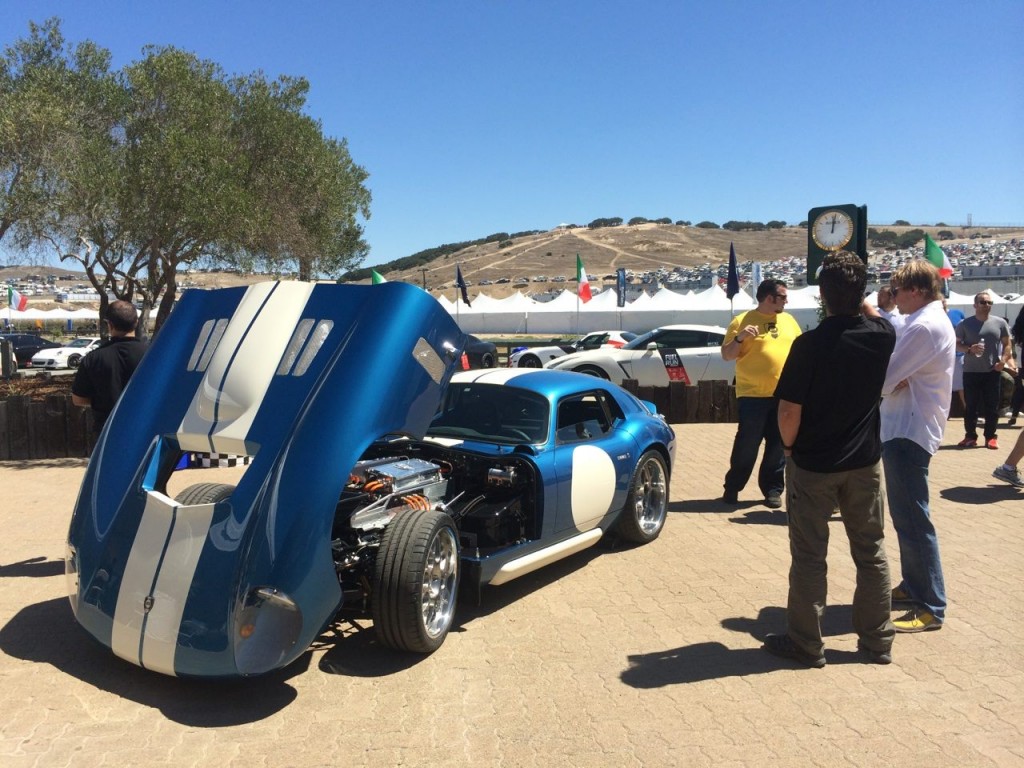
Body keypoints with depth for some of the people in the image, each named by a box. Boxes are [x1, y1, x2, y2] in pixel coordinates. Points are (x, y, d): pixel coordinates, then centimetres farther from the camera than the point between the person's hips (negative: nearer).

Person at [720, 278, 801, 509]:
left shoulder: (788, 320, 12)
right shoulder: (742, 321, -4)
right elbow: (726, 355, -5)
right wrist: (739, 337, -22)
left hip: (784, 394, 5)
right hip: (753, 395, -5)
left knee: (778, 446, 8)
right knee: (747, 444, 0)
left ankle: (773, 490, 18)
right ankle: (732, 487, 14)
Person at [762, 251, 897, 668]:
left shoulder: (810, 344, -20)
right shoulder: (882, 336, -5)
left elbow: (789, 412, -17)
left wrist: (789, 447, -1)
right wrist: (857, 297, 16)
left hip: (812, 465, -4)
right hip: (864, 462, 5)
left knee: (809, 556, 7)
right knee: (871, 551, 16)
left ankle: (806, 644, 17)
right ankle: (877, 640, 27)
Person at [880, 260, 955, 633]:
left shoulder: (924, 326, -19)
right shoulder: (933, 320, 15)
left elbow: (882, 380, -19)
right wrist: (895, 381, -5)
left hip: (909, 431, -11)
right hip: (908, 427, 11)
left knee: (912, 519, -7)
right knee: (906, 514, 19)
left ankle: (931, 607, 0)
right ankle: (913, 585, 31)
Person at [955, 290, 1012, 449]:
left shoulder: (1000, 323, 4)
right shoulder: (965, 324, 1)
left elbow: (1007, 345, 9)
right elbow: (957, 344, 5)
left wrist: (1003, 360, -7)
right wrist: (969, 349, -15)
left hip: (993, 371, 1)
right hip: (971, 371, -1)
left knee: (992, 406, 3)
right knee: (970, 406, 3)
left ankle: (990, 437, 12)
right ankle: (970, 436, 10)